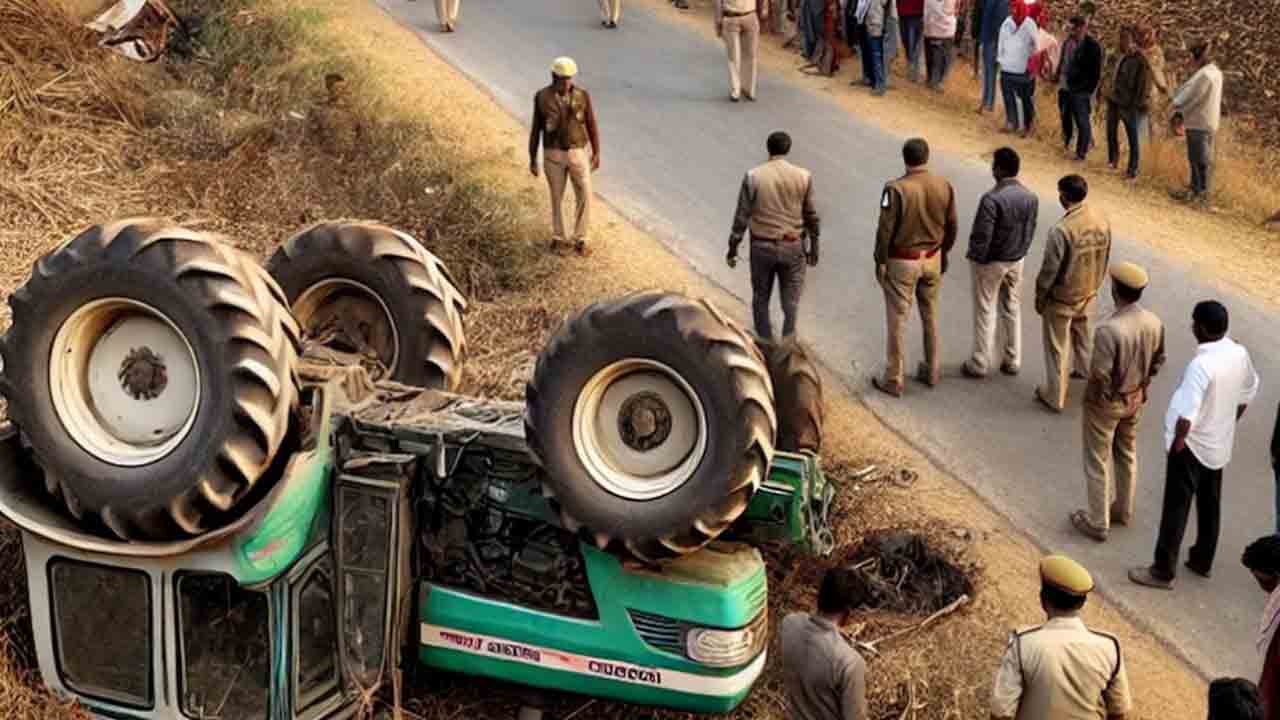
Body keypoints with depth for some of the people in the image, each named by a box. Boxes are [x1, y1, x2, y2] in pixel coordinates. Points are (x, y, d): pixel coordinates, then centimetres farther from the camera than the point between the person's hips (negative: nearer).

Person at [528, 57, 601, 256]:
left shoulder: (582, 96, -6)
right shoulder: (542, 97, -8)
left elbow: (592, 125, 3)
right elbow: (535, 129, -1)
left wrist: (597, 154, 5)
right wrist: (532, 159, 1)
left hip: (577, 154, 1)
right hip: (553, 154, -1)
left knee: (584, 197, -3)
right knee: (556, 197, 10)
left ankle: (579, 241, 13)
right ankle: (557, 237, 30)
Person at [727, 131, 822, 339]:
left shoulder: (753, 176, -9)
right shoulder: (803, 176, -5)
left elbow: (742, 215, -7)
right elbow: (811, 215, 2)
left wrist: (733, 248, 1)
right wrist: (814, 246, 13)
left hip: (762, 246, 0)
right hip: (792, 247, 0)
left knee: (760, 299, 16)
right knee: (790, 302, 9)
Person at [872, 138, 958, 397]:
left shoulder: (896, 189, -20)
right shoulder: (944, 186, -5)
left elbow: (885, 230, -17)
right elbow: (951, 226, 5)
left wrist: (880, 261, -5)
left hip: (902, 262, -5)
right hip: (932, 259, 5)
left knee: (897, 321, 4)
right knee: (930, 317, 19)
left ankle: (893, 380, 12)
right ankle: (931, 372, 31)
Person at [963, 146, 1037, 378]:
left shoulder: (992, 199, -26)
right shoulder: (1031, 197, -4)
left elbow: (982, 235, -23)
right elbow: (1029, 231, 5)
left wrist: (975, 257, -6)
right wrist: (1019, 253, 17)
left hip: (991, 263, -6)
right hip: (1016, 261, 6)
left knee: (985, 312, 6)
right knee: (1012, 310, 17)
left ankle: (980, 364, 15)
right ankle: (1013, 361, 25)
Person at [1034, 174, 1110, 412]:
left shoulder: (1062, 230, -30)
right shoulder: (1103, 222, -9)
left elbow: (1050, 269, -21)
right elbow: (1104, 261, 4)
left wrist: (1040, 296, -6)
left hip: (1061, 298, -6)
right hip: (1088, 294, 6)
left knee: (1057, 347, 10)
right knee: (1082, 336, 29)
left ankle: (1055, 397, 21)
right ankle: (1084, 371, 50)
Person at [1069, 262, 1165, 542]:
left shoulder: (1108, 330, -34)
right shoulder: (1154, 323, -12)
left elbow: (1100, 374, -29)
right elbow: (1158, 361, 1)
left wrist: (1105, 395, -8)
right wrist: (1140, 383, 14)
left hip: (1105, 403, -6)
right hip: (1135, 400, 6)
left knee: (1098, 463, 11)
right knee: (1127, 454, 26)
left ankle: (1097, 523, 23)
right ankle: (1123, 510, 43)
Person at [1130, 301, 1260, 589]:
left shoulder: (1201, 365, -31)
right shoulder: (1240, 353, -7)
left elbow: (1186, 416, -31)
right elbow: (1247, 395, 9)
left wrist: (1177, 443, -14)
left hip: (1192, 445, -8)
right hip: (1220, 444, 8)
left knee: (1176, 508, 5)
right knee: (1210, 503, 22)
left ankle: (1163, 571, 14)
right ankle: (1203, 561, 37)